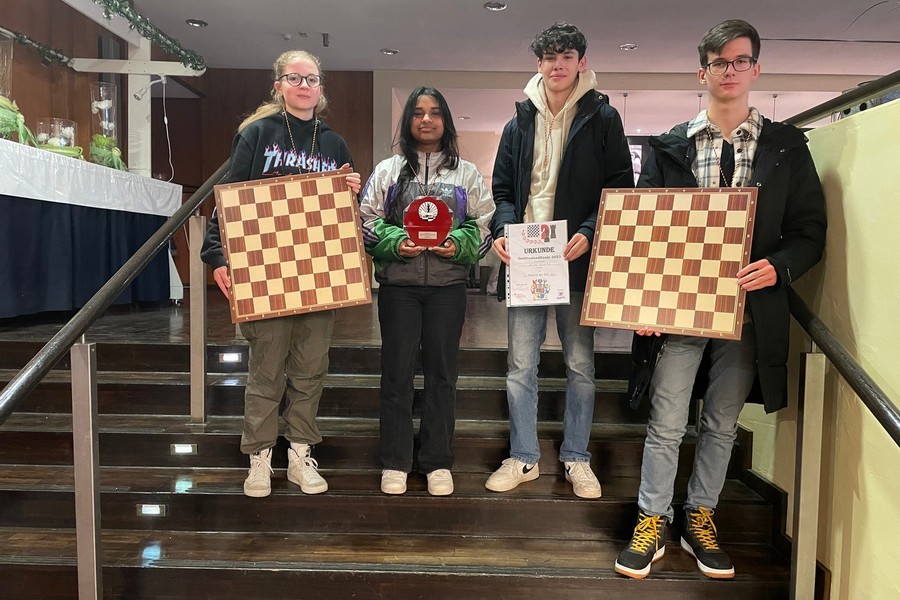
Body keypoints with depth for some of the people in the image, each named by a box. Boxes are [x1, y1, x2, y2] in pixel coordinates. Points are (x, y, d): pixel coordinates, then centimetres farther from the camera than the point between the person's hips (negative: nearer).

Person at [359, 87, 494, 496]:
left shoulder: (466, 173, 12)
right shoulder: (388, 170, 11)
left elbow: (483, 224, 6)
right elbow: (367, 221, 4)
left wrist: (458, 244, -13)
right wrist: (395, 243, -13)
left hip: (447, 285, 1)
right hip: (397, 284, 0)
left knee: (442, 371, 6)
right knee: (397, 372, 3)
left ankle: (438, 463, 18)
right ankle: (395, 463, 15)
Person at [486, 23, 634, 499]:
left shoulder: (602, 119, 5)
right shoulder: (519, 123, 13)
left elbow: (620, 187, 1)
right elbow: (502, 189, 13)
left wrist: (588, 233, -15)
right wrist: (502, 231, -7)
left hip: (576, 258, -2)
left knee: (580, 363, 7)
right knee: (520, 365, 5)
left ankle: (576, 458, 22)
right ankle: (523, 458, 19)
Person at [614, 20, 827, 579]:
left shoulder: (786, 146, 7)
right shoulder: (670, 148, 5)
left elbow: (811, 230, 5)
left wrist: (779, 266, -16)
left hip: (749, 307, 2)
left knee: (723, 423, 13)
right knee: (666, 423, 3)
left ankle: (700, 519, 31)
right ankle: (653, 523, 20)